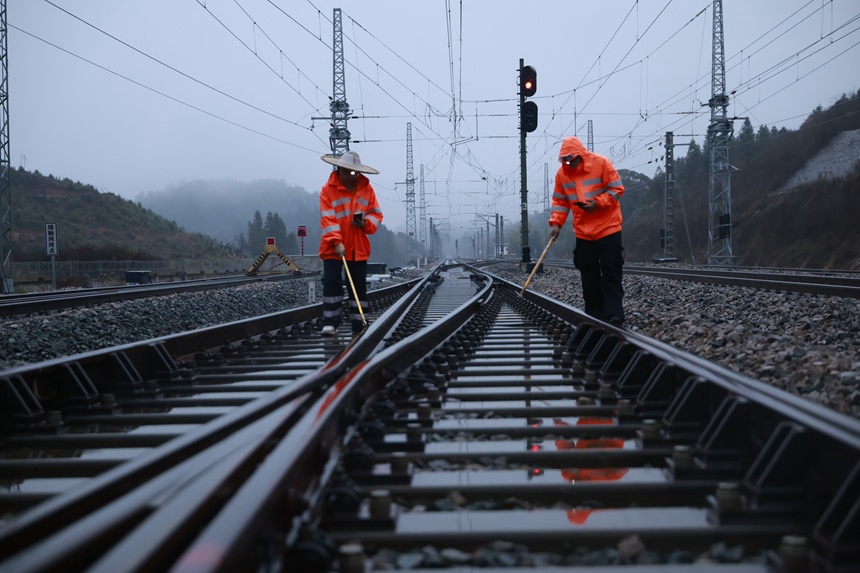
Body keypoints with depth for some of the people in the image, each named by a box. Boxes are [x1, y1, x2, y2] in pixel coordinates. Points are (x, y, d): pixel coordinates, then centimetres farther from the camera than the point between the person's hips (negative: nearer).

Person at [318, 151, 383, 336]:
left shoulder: (366, 188, 5)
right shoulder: (328, 189, -7)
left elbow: (376, 214, 8)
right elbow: (327, 218, -14)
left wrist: (365, 223, -14)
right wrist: (336, 242, -23)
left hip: (358, 247, 3)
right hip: (333, 247, -3)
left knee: (359, 285, 6)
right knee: (332, 282, -9)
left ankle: (358, 325, 13)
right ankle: (330, 323, -3)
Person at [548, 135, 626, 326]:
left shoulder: (601, 163, -9)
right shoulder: (562, 173, 3)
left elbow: (616, 189, -8)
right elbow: (560, 201, 9)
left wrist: (597, 203, -19)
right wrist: (556, 223, -3)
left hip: (608, 229, -4)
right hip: (583, 232, 5)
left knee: (611, 273, -7)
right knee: (588, 275, 7)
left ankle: (614, 315, -9)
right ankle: (594, 313, 16)